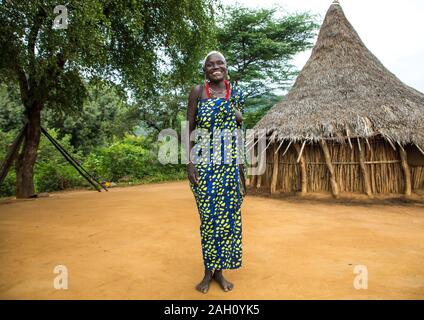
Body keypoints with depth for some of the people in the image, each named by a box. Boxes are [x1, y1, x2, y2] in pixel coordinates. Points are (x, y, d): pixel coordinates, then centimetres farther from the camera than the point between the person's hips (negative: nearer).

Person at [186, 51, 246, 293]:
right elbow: (190, 128, -1)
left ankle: (219, 269, 23)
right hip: (204, 162, -2)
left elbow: (240, 128, 14)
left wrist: (242, 165, 10)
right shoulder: (198, 91, 2)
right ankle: (208, 271, 21)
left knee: (229, 215, 6)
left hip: (231, 162, 3)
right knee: (208, 215, 3)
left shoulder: (237, 93, 10)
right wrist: (190, 163, -10)